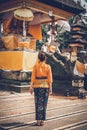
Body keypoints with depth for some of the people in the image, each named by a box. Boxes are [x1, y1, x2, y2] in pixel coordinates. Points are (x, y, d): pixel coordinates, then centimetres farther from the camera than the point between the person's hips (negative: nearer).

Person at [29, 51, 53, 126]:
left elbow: (33, 77, -4)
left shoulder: (35, 66, -4)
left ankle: (38, 120, 9)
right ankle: (42, 120, 11)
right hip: (45, 86, 0)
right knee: (44, 103, 8)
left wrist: (31, 86, 2)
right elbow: (50, 78, -2)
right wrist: (50, 88, 3)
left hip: (37, 85, 0)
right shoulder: (48, 66, -3)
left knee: (38, 103, 7)